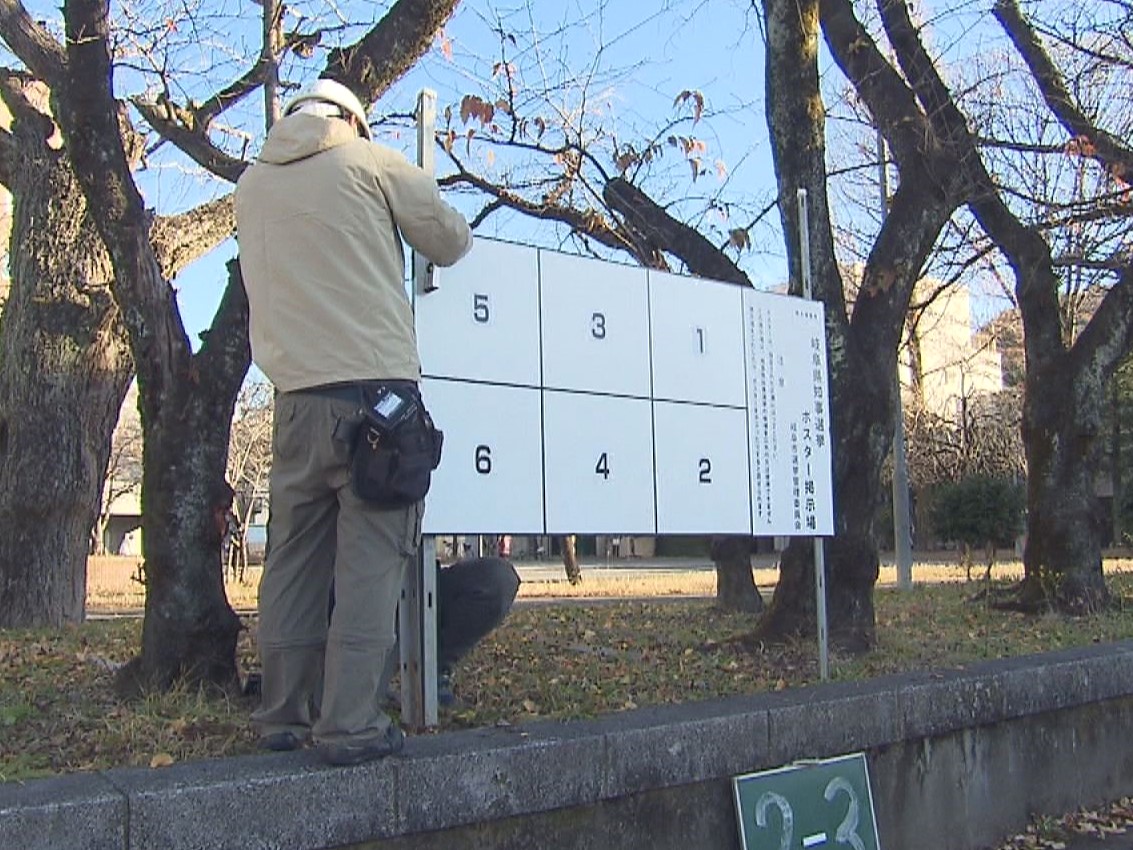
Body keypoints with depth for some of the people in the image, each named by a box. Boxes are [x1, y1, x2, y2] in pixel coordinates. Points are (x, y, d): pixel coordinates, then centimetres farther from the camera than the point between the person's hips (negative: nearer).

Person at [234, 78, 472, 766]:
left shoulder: (252, 186, 16)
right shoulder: (371, 161, 3)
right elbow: (452, 242, 9)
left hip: (297, 394, 5)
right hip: (377, 384, -4)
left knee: (294, 555, 11)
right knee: (371, 558, -3)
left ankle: (284, 715, 16)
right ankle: (350, 724, -5)